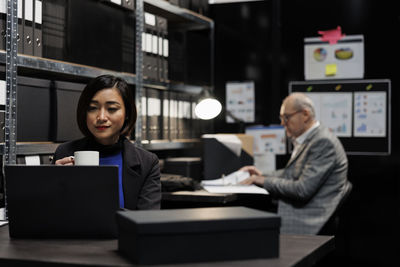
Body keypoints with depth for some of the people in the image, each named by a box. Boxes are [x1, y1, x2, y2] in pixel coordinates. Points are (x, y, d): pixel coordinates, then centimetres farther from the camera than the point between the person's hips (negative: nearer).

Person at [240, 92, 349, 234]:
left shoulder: (324, 142, -18)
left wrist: (264, 181, -14)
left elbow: (303, 189, -22)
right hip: (295, 207, 9)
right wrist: (262, 175, 11)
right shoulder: (304, 139, 12)